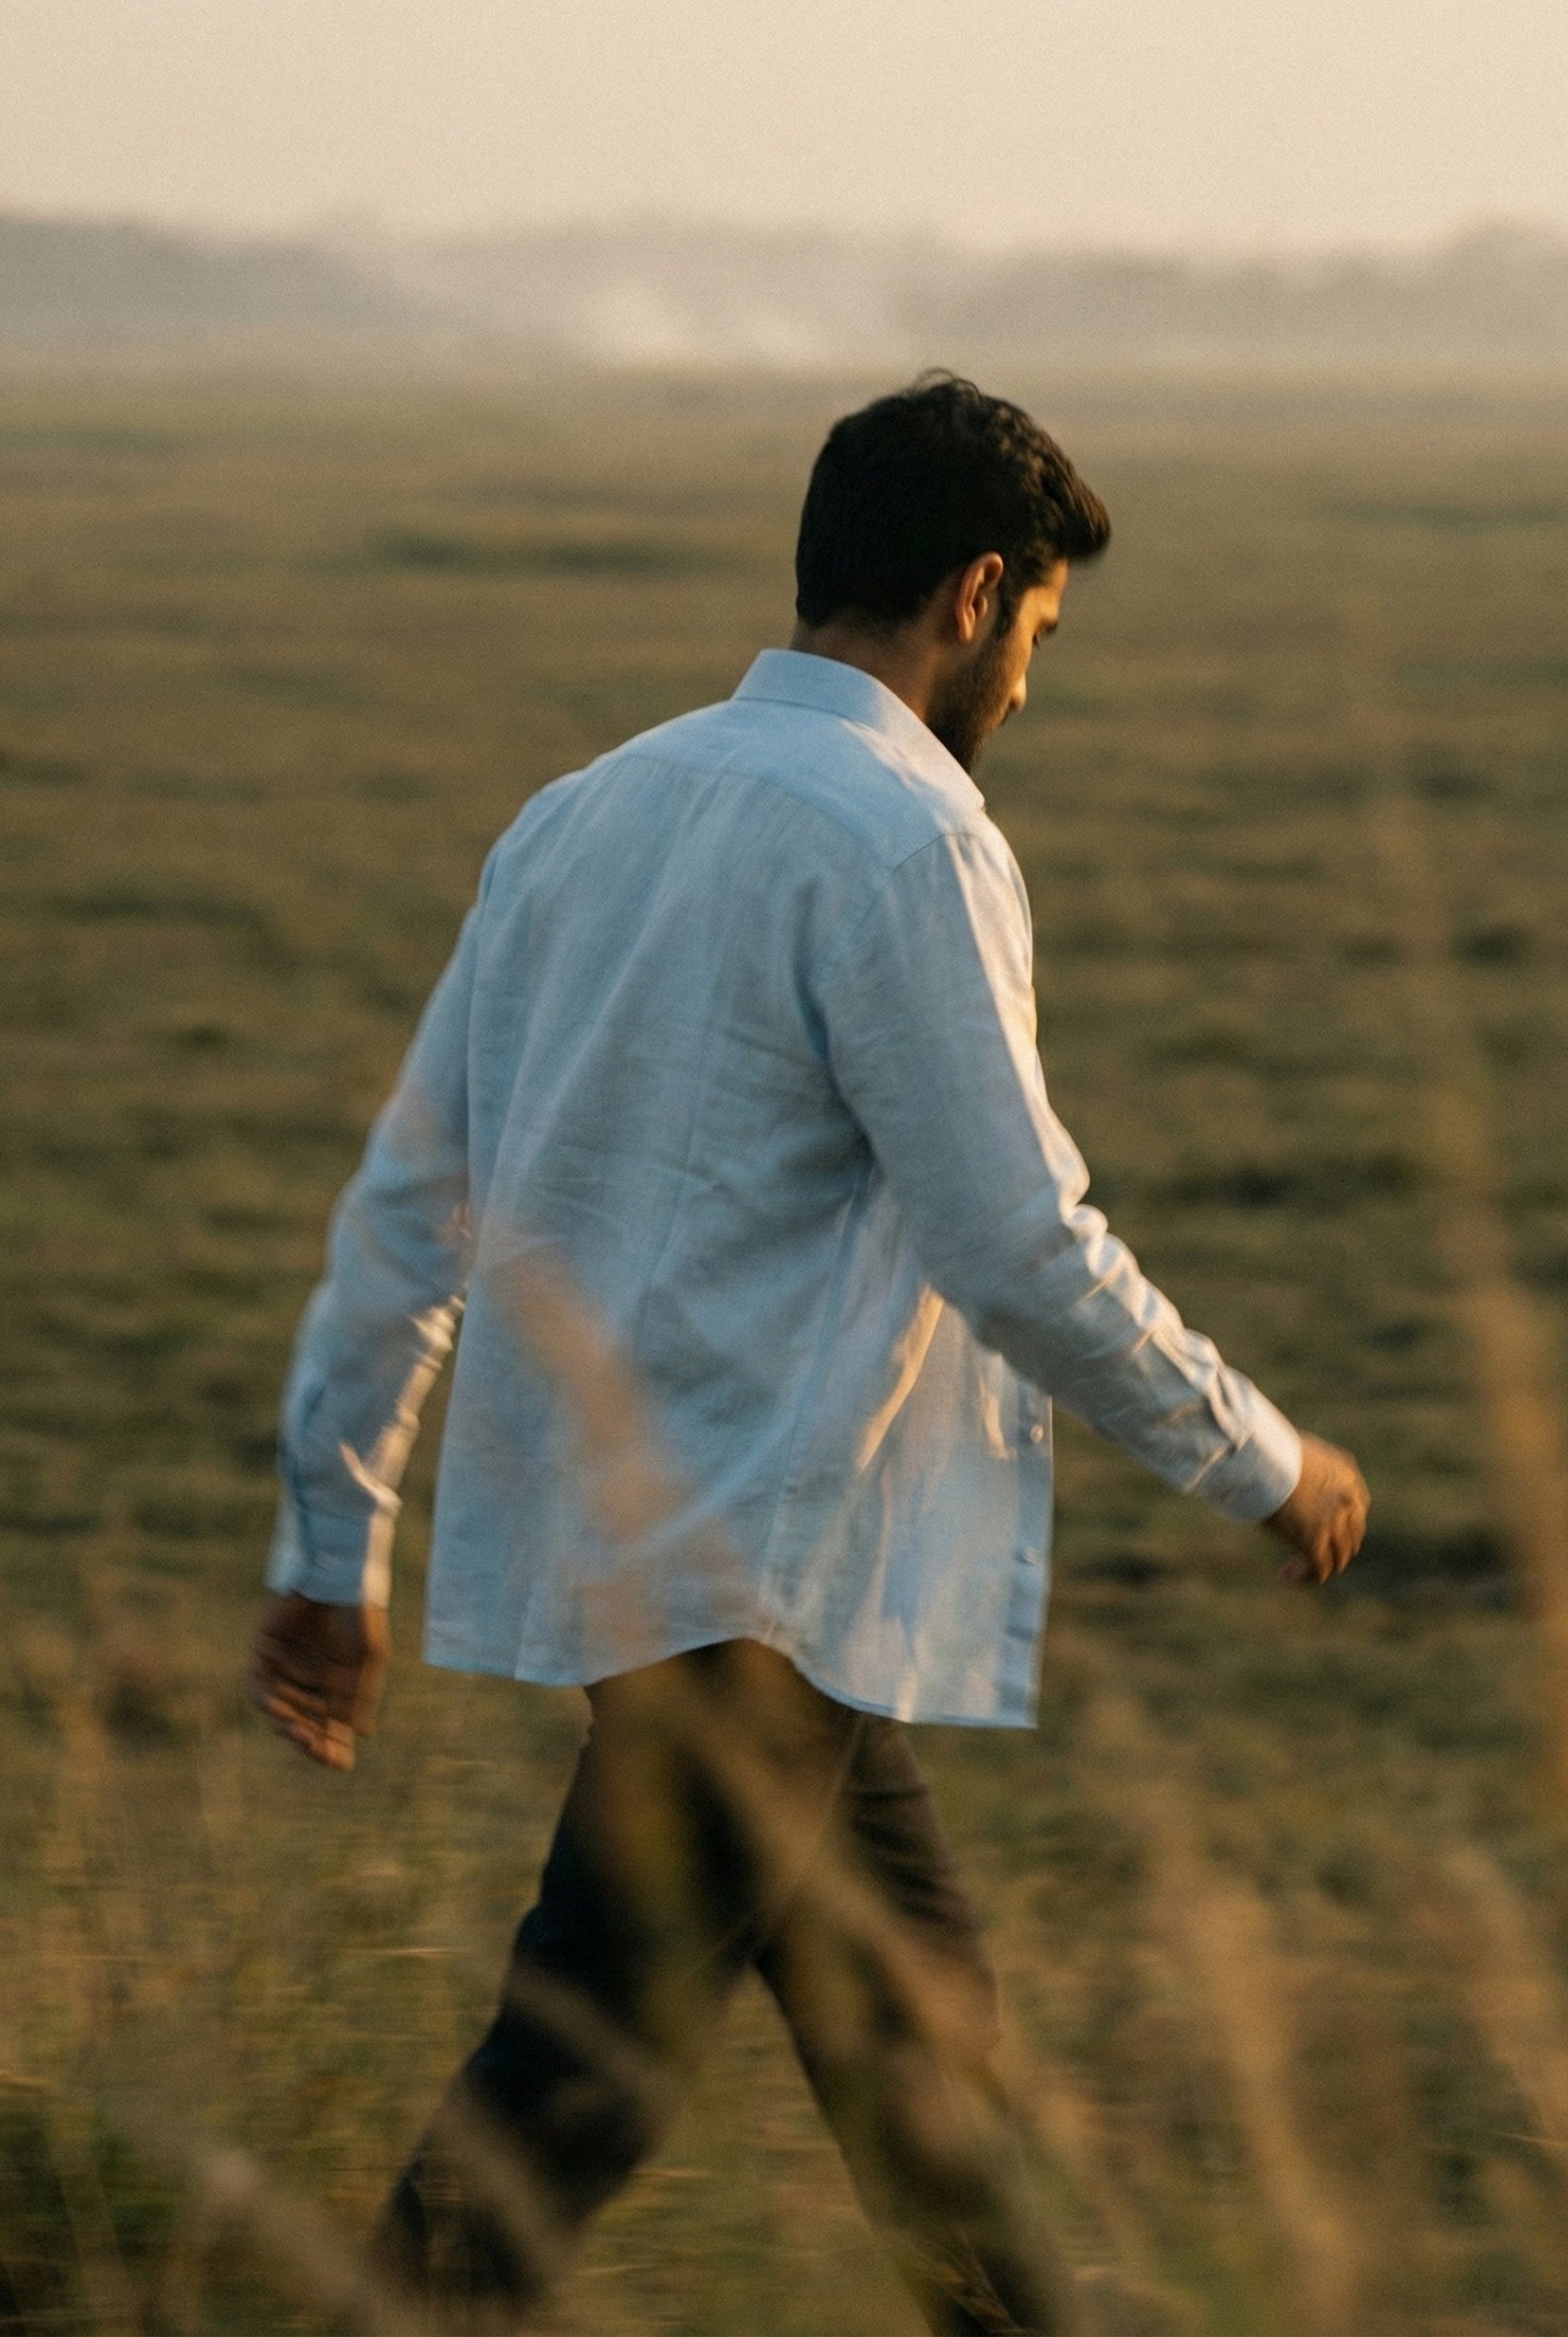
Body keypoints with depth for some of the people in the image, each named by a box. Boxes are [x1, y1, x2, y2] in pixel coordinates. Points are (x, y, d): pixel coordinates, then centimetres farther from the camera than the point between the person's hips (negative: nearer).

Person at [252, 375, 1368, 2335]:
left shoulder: (583, 815, 13)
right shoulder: (904, 844, -13)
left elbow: (407, 1200, 14)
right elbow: (1022, 1254, -15)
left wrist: (335, 1540, 18)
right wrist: (1260, 1465, -1)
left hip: (586, 1526, 9)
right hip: (744, 1566, -9)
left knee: (914, 2022, 18)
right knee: (584, 2067, -8)